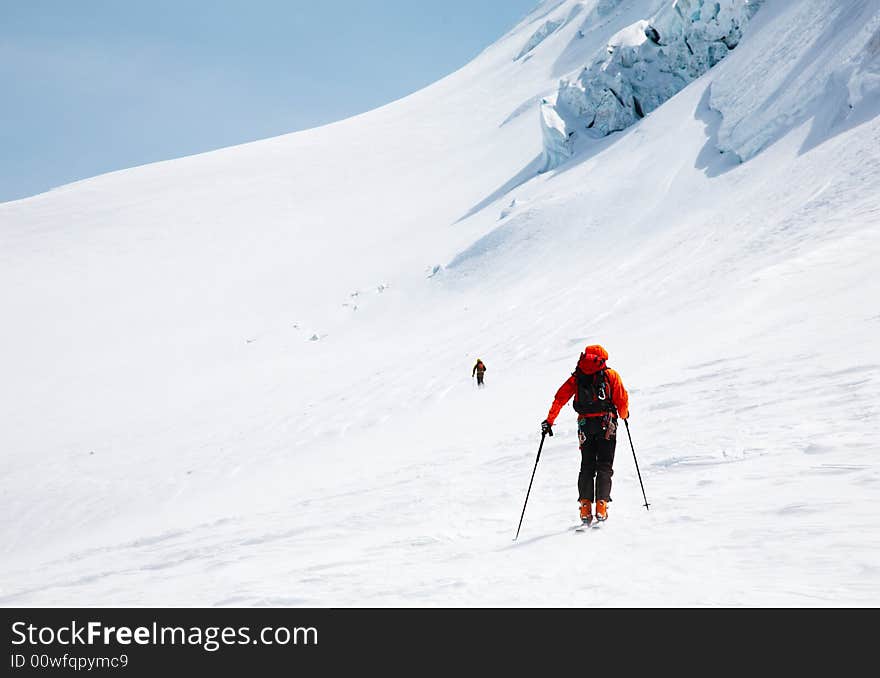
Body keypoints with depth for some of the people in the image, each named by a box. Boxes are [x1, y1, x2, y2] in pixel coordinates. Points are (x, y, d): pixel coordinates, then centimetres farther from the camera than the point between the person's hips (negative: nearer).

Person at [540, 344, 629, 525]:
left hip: (585, 425, 2)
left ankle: (585, 506, -2)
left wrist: (549, 421, 7)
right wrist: (624, 415, 22)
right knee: (604, 467, 2)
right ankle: (601, 506, -10)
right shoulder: (611, 375, 6)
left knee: (587, 467, 9)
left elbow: (560, 398, 4)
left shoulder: (576, 377, 11)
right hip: (606, 424, -2)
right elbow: (622, 399, 2)